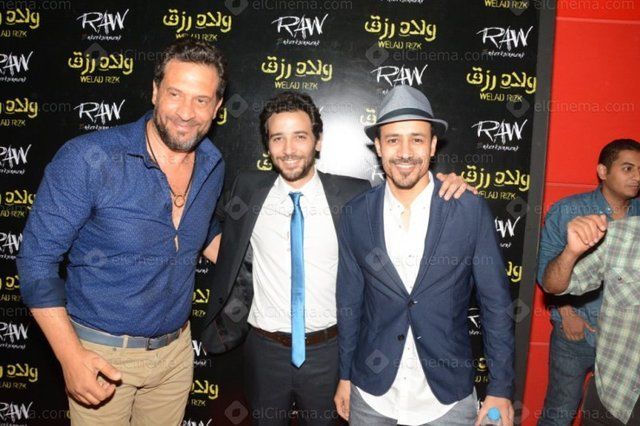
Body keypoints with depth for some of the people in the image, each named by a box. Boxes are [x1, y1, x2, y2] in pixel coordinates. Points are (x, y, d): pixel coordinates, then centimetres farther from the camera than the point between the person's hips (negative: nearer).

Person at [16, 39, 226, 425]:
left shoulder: (213, 166, -4)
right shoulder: (88, 158, -20)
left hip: (176, 347, 5)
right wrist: (70, 356, -20)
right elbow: (37, 259, -15)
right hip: (101, 355, -4)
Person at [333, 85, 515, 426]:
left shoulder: (471, 210, -11)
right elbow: (349, 301, 2)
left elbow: (496, 305, -5)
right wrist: (345, 376, 8)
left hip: (448, 397, -1)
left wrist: (500, 391, -3)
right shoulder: (356, 214, -6)